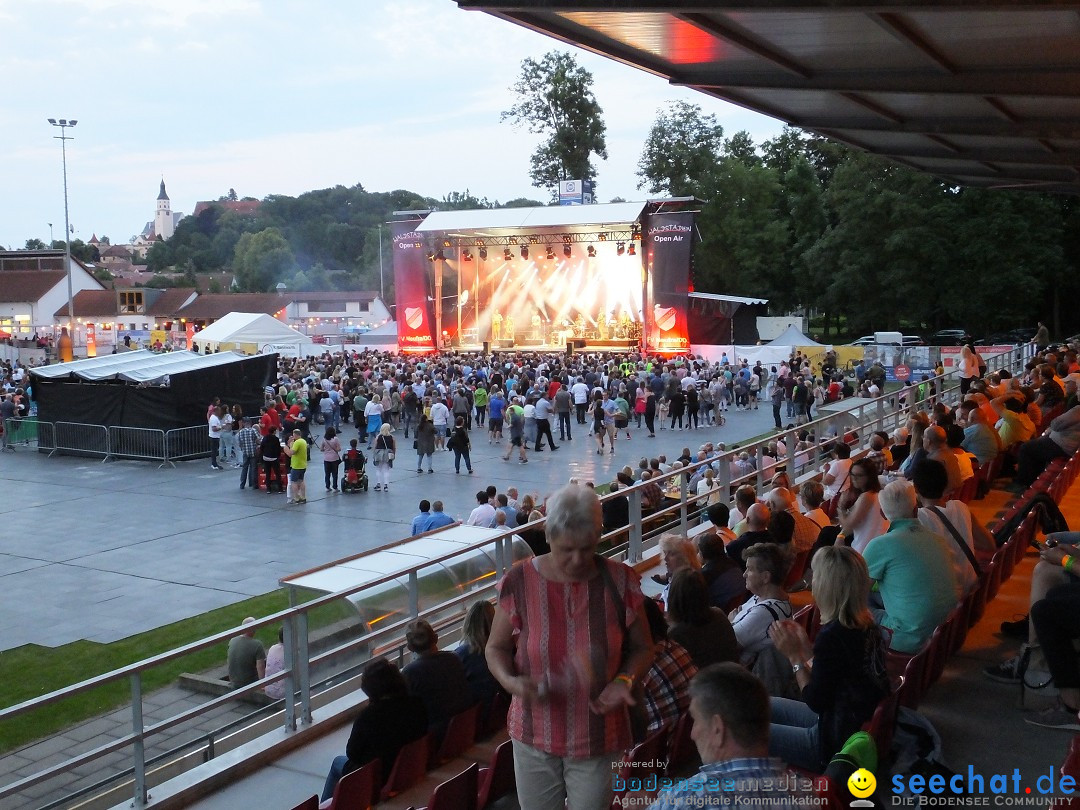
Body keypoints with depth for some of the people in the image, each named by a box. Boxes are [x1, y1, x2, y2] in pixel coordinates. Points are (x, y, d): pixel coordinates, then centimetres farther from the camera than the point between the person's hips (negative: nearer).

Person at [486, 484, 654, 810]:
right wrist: (510, 681, -19)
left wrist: (625, 680, -18)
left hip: (598, 741, 0)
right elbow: (497, 648, 1)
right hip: (535, 737, 1)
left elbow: (642, 648, 2)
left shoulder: (620, 582, -10)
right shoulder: (520, 583, -11)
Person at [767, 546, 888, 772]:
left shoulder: (833, 635, -27)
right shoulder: (865, 625, -1)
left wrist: (794, 655, -11)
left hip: (837, 745, -9)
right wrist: (805, 645, 6)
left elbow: (815, 701, -18)